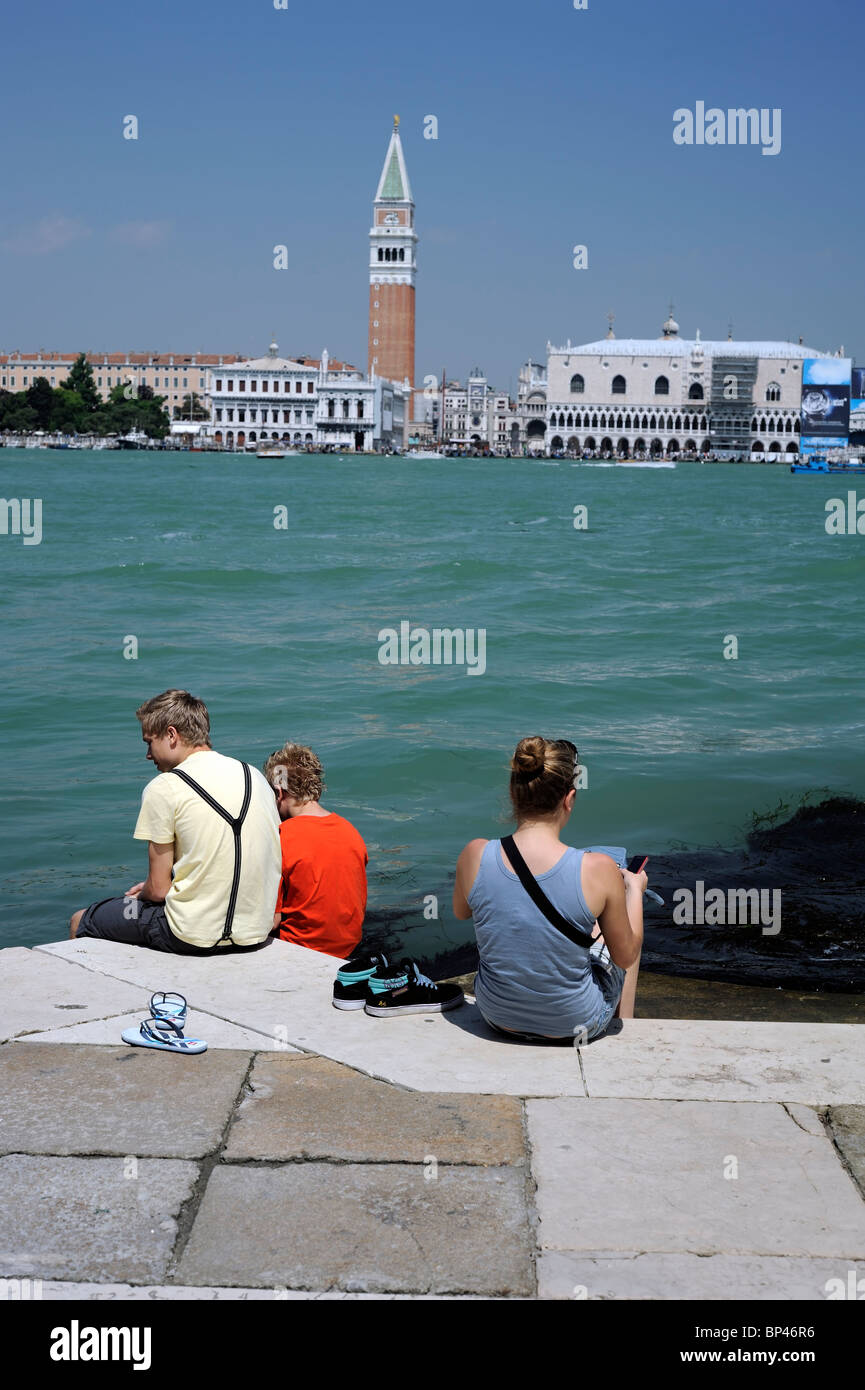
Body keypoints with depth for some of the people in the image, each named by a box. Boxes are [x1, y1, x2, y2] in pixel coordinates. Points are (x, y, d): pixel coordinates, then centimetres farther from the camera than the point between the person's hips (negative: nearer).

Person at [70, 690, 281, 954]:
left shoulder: (163, 789, -11)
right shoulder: (255, 776, 7)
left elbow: (158, 890, -10)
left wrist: (141, 893, 15)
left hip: (195, 938, -7)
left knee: (80, 921, 15)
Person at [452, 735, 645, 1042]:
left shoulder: (475, 856, -19)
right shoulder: (598, 869, -26)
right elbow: (625, 957, -9)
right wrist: (634, 889, 7)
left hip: (497, 1017, 3)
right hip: (574, 1024, -3)